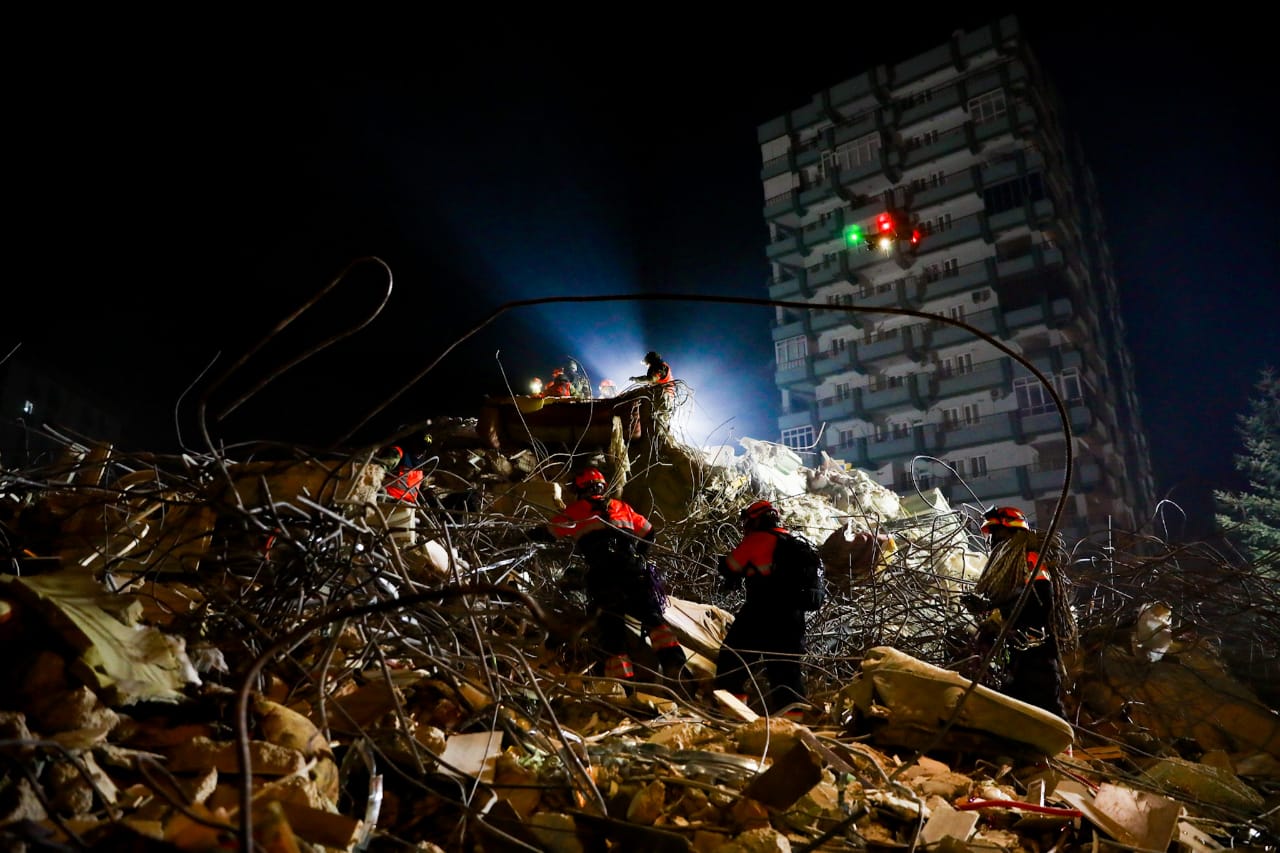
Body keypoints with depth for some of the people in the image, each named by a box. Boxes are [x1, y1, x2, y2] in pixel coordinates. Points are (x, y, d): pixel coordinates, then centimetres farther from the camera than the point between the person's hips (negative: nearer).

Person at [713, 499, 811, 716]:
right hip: (792, 616, 6)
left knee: (733, 658, 4)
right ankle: (793, 715, 4)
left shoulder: (757, 539, -2)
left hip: (762, 612, -6)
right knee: (786, 668, 10)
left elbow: (729, 568, 3)